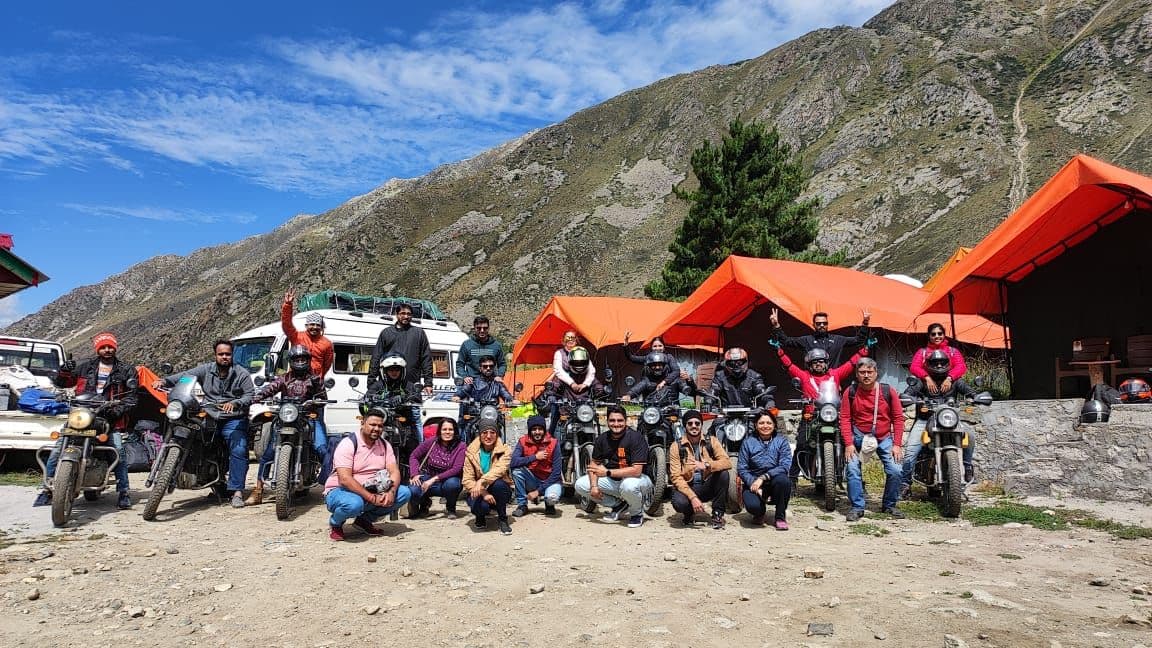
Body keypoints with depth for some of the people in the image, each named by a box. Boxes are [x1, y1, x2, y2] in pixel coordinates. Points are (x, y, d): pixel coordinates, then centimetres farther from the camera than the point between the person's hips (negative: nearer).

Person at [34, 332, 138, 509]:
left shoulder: (126, 370, 8)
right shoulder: (86, 366, 15)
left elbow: (131, 397, 3)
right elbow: (62, 383, 17)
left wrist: (117, 409, -15)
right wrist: (64, 371, -5)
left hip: (109, 415, -2)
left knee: (118, 451, -16)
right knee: (59, 447, -6)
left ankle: (123, 492, -9)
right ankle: (47, 489, 6)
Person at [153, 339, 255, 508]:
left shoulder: (241, 373, 2)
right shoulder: (206, 370, 10)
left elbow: (250, 395, -5)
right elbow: (184, 375, 0)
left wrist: (234, 403, -23)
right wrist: (164, 380, -17)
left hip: (233, 420, -4)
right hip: (208, 418, 4)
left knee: (239, 451, -19)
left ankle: (237, 491, -19)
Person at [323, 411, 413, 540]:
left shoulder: (385, 445, 4)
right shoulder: (348, 443, -16)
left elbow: (394, 471, -4)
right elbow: (345, 479, -26)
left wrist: (391, 492, -27)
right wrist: (372, 498, -31)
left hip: (371, 491, 6)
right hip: (340, 490, -6)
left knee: (405, 492, -13)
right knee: (354, 503, -40)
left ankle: (364, 520, 4)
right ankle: (335, 523, -2)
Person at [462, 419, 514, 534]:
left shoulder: (505, 451, -8)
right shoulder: (471, 453, -4)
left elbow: (499, 470, -27)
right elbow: (467, 480, -11)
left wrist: (481, 481, -42)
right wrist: (484, 493, -26)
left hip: (499, 490, 0)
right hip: (478, 492, 0)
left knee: (498, 483, -34)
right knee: (481, 506, -33)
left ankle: (502, 519, -11)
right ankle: (481, 517, 7)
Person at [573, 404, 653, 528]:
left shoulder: (636, 438, -21)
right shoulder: (602, 439, -2)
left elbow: (636, 470, -28)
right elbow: (594, 463, 4)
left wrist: (607, 472, -25)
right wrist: (594, 486, -14)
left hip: (635, 478, -6)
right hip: (613, 481, 6)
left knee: (629, 485, -41)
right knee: (580, 485, -5)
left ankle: (637, 513, -5)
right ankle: (618, 505, 8)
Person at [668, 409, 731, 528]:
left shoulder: (712, 441, -2)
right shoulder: (676, 446, -7)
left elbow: (727, 462, -17)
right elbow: (676, 477, -14)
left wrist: (706, 465, -35)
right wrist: (693, 497, -27)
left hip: (708, 486, 2)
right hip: (687, 487, -2)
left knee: (723, 473, -27)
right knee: (679, 503, -34)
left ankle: (717, 514, -9)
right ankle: (688, 513, 5)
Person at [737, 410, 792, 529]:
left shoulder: (781, 441, -1)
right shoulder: (748, 442, 0)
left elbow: (784, 466, -14)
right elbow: (741, 468, -6)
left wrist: (763, 478, -25)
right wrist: (754, 484, -22)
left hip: (774, 481, 1)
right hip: (753, 482, 0)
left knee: (783, 480, -35)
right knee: (752, 505, -31)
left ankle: (780, 517, -9)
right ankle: (761, 512, 11)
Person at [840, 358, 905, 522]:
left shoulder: (888, 391, -3)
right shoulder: (850, 393, -4)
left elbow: (898, 418, 0)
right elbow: (845, 419, -4)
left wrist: (897, 444, -4)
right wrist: (848, 444, -11)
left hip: (884, 437, 1)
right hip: (859, 436, -1)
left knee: (895, 471, -9)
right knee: (852, 469, -14)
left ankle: (889, 505, 13)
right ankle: (857, 507, -1)